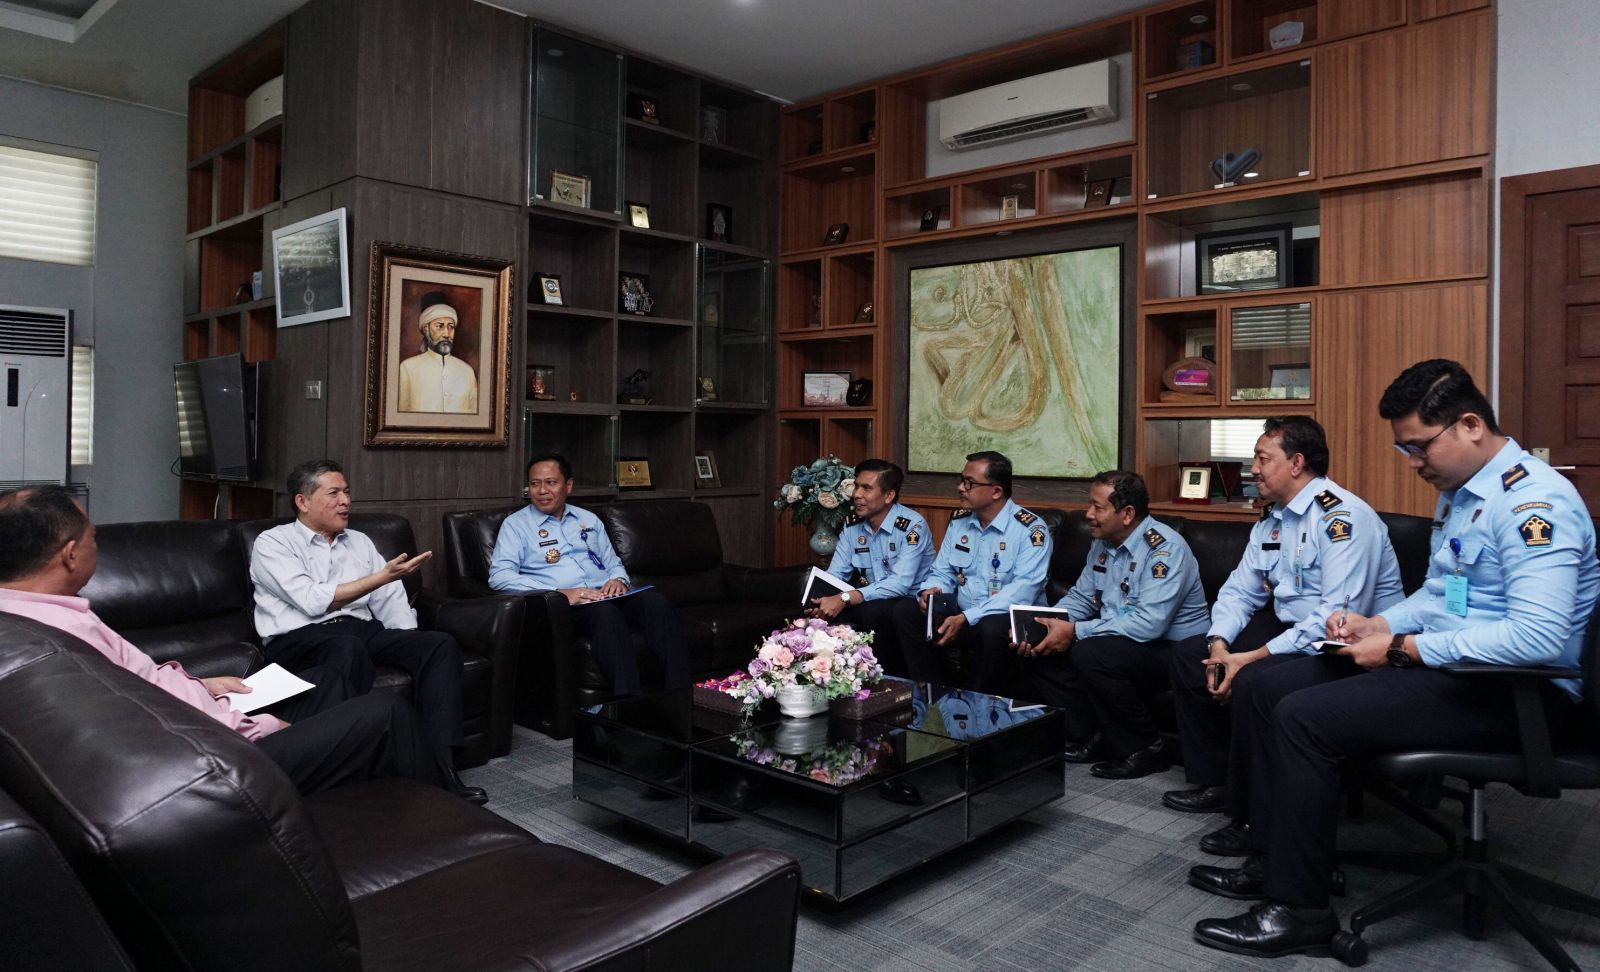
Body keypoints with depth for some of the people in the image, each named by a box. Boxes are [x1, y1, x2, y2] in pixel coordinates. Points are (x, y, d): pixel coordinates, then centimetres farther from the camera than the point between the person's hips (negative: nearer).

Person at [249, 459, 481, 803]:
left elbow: (391, 601, 15)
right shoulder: (272, 543, 4)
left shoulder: (360, 541, 22)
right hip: (300, 639, -6)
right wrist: (383, 576, -14)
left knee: (441, 645, -19)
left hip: (362, 630, 6)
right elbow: (313, 601, -11)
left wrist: (411, 646, -3)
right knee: (349, 647, -41)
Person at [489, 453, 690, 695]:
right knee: (605, 612, -38)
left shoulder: (588, 519, 25)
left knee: (656, 600, -27)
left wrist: (619, 580, 0)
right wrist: (559, 592, -17)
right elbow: (499, 576, -5)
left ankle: (678, 693, -32)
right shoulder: (516, 524, 9)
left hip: (606, 596, 5)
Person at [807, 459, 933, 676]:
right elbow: (834, 575, -1)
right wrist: (819, 602, -24)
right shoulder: (852, 527, 2)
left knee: (872, 611, -33)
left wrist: (846, 598, -37)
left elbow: (901, 584, -28)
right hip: (871, 600, 5)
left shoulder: (912, 526, -19)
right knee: (827, 610, -20)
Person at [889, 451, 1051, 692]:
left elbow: (1024, 589, -23)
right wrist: (930, 591, -11)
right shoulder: (959, 521, 9)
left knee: (992, 628, -38)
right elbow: (942, 572, 15)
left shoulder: (1030, 530, -12)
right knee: (905, 610, -11)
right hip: (960, 616, 6)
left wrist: (967, 618, -29)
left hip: (1010, 620, -6)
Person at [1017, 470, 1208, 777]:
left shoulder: (1164, 548, -21)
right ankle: (1082, 739, 2)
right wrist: (1047, 625, -7)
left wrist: (1075, 631, -28)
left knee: (1091, 654, -34)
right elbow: (1081, 596, 14)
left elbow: (1149, 624, -31)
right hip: (1116, 641, 9)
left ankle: (1145, 750, -13)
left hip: (1170, 648, -8)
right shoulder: (1103, 543, 5)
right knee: (1038, 650, -6)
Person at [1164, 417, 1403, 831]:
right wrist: (1219, 644, -9)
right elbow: (1239, 590, 11)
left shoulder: (1342, 516, -21)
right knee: (1187, 656, 6)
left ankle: (1252, 820, -13)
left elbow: (1338, 616, -29)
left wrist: (1255, 656, -28)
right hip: (1287, 627, 10)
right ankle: (1213, 781, 16)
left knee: (1250, 681, -32)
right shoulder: (1272, 519, 9)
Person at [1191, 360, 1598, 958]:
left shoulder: (1533, 501, -19)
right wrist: (1377, 625, 2)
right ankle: (1273, 862, 12)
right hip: (1450, 665, 10)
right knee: (1271, 691, 4)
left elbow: (1539, 636, -30)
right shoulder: (1458, 494, 12)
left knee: (1304, 717, -23)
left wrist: (1402, 648, -23)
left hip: (1518, 688, -10)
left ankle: (1299, 910, -9)